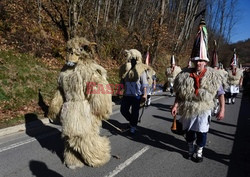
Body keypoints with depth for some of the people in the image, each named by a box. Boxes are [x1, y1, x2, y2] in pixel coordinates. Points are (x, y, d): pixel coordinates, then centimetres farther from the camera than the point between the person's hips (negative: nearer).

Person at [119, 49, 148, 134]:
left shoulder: (141, 69, -8)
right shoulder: (125, 68, 6)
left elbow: (144, 83, -8)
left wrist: (144, 94, -14)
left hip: (137, 95, -5)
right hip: (127, 94, 5)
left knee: (135, 111, 3)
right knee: (123, 110, 8)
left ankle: (133, 126, 23)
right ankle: (132, 121, 34)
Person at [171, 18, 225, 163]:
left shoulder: (213, 76, -8)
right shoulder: (185, 75, -6)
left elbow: (221, 93, -3)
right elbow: (179, 93, 1)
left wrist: (222, 109, -8)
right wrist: (176, 105, -10)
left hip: (203, 110, -1)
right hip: (188, 109, 2)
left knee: (202, 132, 6)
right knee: (189, 131, 15)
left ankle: (199, 152, 31)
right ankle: (191, 150, 40)